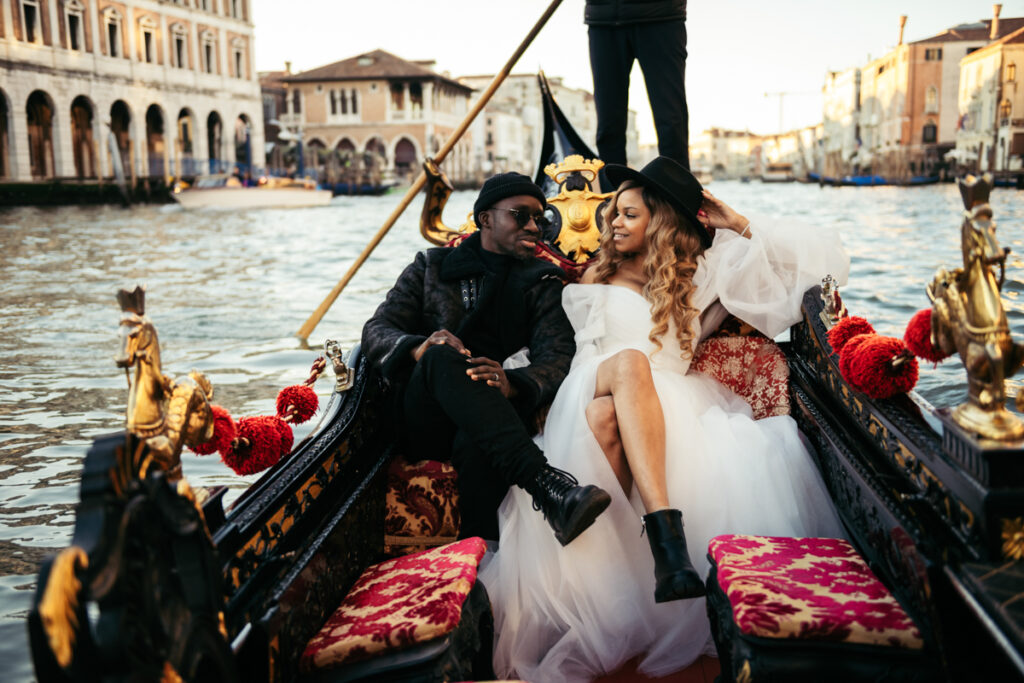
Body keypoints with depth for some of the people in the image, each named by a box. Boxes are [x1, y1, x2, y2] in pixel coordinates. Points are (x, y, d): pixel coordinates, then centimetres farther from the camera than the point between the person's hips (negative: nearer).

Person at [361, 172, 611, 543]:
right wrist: (418, 348, -19)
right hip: (425, 426, 0)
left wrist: (513, 384, -25)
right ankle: (544, 484, -49)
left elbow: (558, 357, -1)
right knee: (442, 356, -33)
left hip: (486, 426, 0)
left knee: (476, 445, -37)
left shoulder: (541, 282, 17)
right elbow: (377, 331, 6)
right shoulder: (432, 267, 18)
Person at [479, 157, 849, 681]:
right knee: (630, 362, -39)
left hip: (669, 404, 0)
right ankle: (664, 532, -51)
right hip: (590, 396, 0)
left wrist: (742, 227, 17)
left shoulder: (704, 271, 21)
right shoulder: (598, 280, 26)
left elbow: (824, 257, 20)